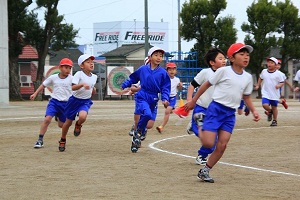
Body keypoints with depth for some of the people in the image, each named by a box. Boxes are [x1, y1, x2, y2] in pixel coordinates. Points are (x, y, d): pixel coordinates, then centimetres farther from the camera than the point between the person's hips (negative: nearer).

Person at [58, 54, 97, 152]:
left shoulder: (94, 77, 1)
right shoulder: (79, 74, -15)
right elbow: (73, 87, -30)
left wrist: (93, 89, 6)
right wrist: (82, 84, -42)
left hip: (86, 101, 2)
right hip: (75, 100, -2)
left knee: (82, 117, -29)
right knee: (68, 122, 8)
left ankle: (78, 125, 9)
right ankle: (62, 140, 32)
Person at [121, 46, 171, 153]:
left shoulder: (163, 72, 0)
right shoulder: (142, 69, -1)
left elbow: (165, 88, 2)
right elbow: (132, 79, 14)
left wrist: (165, 99, -11)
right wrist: (124, 86, 8)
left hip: (153, 100, 3)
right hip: (142, 97, -2)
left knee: (149, 124, 3)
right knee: (147, 114, -29)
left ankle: (135, 140, 22)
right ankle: (138, 132, -3)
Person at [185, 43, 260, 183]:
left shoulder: (248, 77, 7)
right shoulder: (224, 71, -9)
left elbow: (246, 96, 20)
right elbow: (207, 84, -1)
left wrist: (254, 111, 5)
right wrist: (193, 101, 3)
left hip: (230, 113, 5)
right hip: (216, 109, -5)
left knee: (222, 146, -2)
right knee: (208, 143, -14)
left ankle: (205, 171, 12)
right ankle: (200, 131, 20)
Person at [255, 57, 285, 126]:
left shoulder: (278, 73, -7)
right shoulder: (264, 71, 4)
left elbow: (282, 82, -4)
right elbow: (260, 78, 23)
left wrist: (279, 85, -24)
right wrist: (258, 85, 17)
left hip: (275, 94, -2)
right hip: (266, 93, 2)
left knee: (274, 107, 8)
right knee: (265, 105, -18)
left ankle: (274, 121, 27)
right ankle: (270, 111, 17)